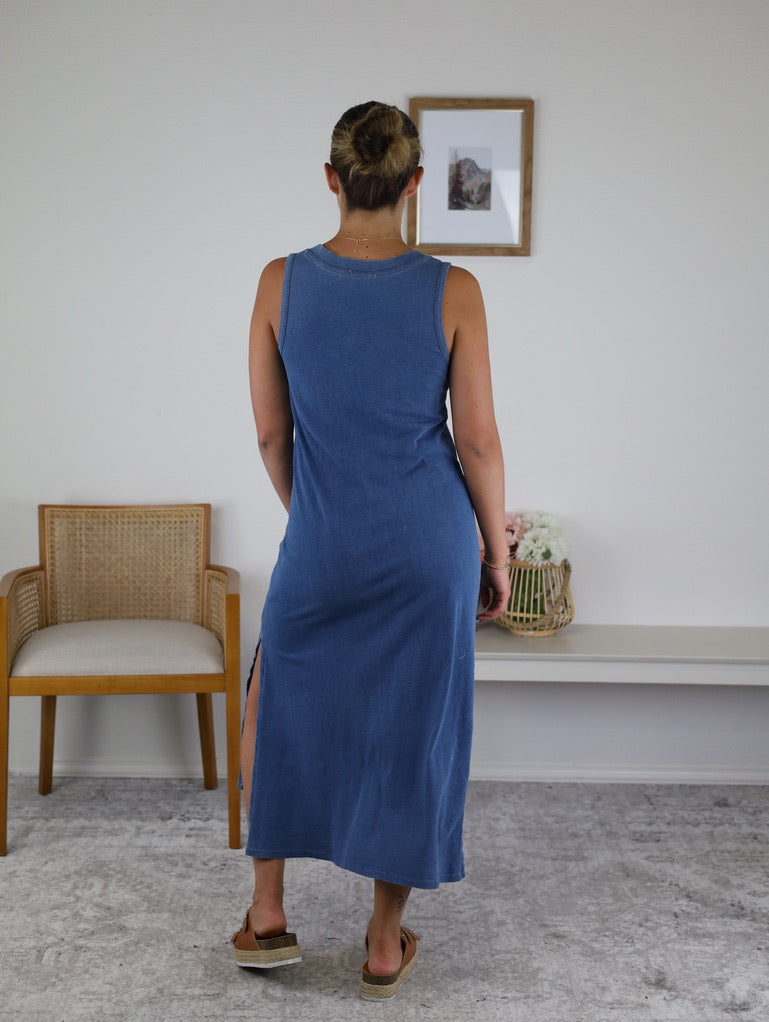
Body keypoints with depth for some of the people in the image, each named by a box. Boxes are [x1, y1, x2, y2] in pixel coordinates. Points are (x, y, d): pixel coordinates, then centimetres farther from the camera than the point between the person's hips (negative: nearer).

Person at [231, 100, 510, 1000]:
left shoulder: (282, 282, -6)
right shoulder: (452, 291, -9)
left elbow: (270, 431, 1)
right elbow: (477, 440, -6)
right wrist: (497, 555, 6)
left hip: (322, 544, 1)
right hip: (429, 546, 0)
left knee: (278, 710, 23)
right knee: (412, 731, 12)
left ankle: (267, 917, 27)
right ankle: (386, 945, 24)